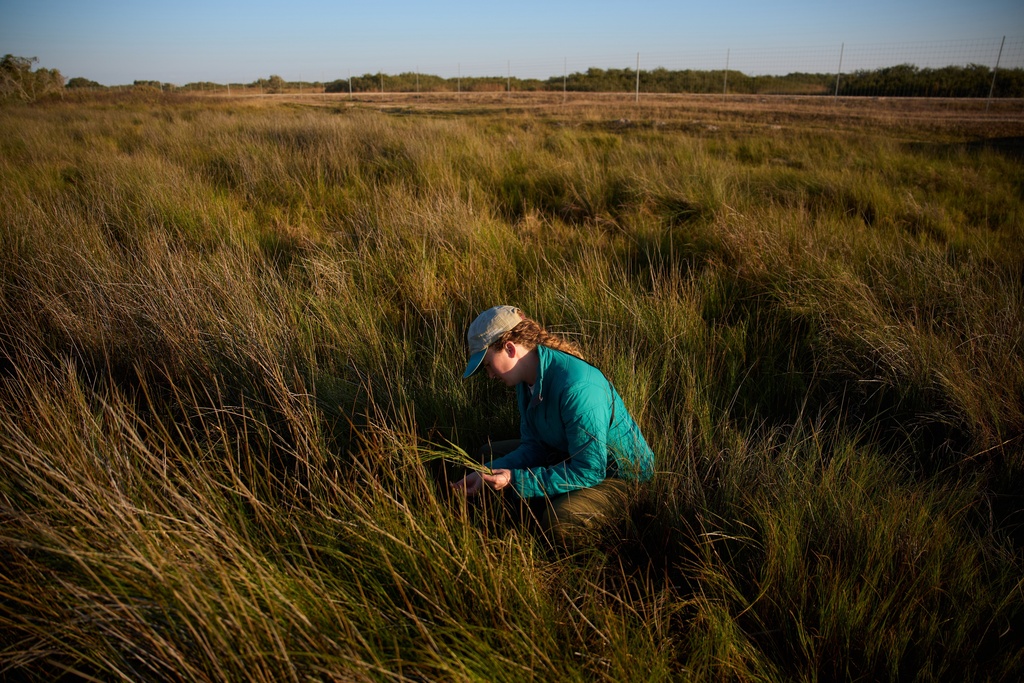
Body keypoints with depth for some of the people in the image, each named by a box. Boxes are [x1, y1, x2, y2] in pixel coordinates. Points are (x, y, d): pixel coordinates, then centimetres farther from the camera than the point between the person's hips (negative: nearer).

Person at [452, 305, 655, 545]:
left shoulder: (577, 388, -35)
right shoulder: (528, 380, -5)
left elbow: (589, 471, -33)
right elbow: (534, 446, 1)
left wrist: (516, 480, -32)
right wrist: (488, 473, -14)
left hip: (621, 472, -9)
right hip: (570, 454, 9)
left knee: (558, 523, -36)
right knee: (489, 454, 13)